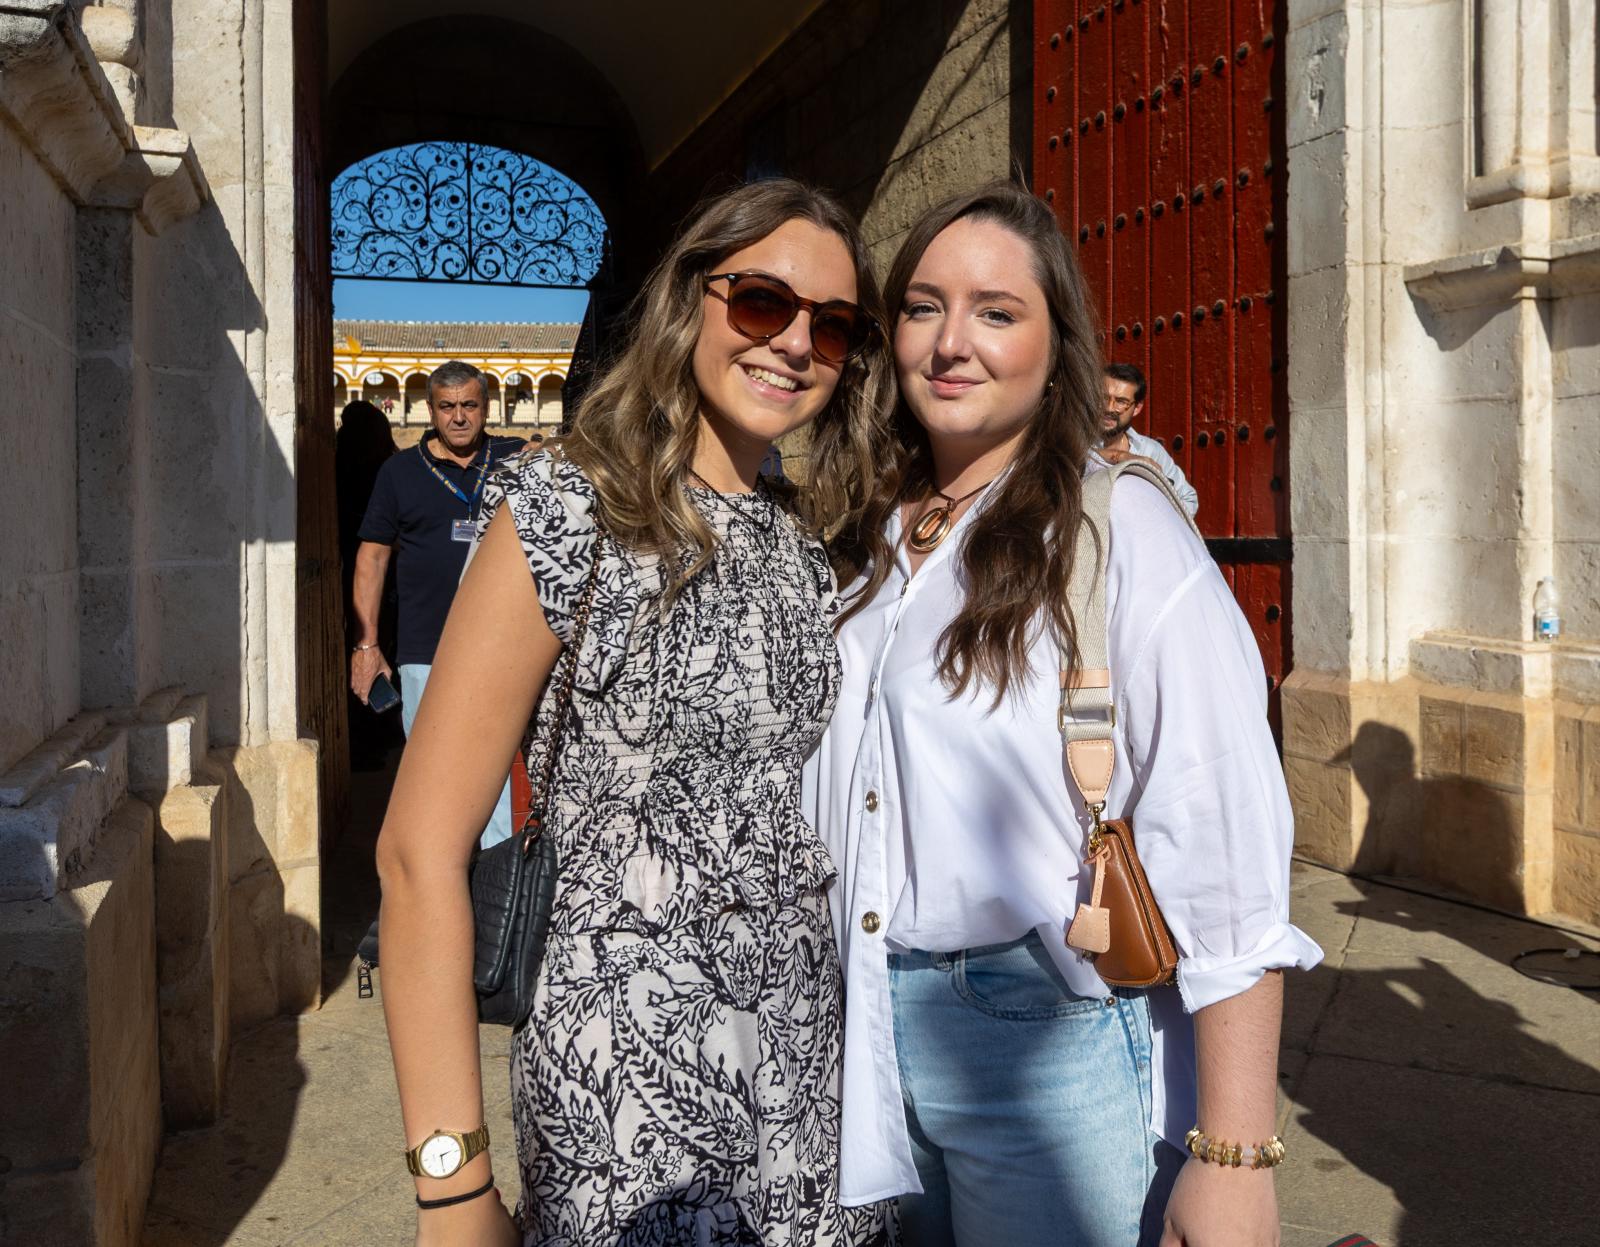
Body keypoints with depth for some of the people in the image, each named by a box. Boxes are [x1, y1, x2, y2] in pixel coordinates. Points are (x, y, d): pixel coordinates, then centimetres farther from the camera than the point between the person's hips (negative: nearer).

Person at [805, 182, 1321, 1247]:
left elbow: (1225, 864, -17)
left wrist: (1234, 1160, -19)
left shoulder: (1127, 538, -13)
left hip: (1055, 1041, -5)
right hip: (875, 1034, 6)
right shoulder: (864, 541, 7)